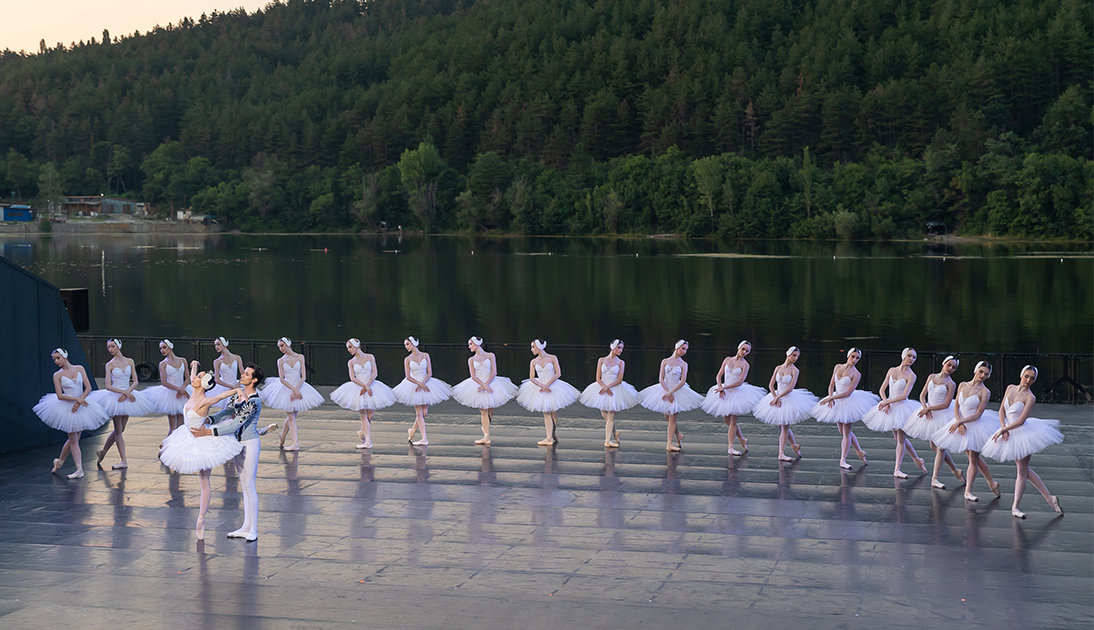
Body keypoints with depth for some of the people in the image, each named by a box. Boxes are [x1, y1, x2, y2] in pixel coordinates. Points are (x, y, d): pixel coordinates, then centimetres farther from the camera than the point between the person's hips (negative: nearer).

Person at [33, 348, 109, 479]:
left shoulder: (79, 369, 2)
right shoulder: (57, 375, -3)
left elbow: (88, 388, -2)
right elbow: (60, 396, -10)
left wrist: (79, 403, -13)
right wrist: (77, 398, -20)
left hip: (81, 407, 3)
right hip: (66, 408, -3)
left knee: (74, 438, 9)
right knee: (73, 439, -2)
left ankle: (59, 461, 29)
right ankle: (79, 470, -2)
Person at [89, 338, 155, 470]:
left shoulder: (129, 361, 5)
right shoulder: (110, 365, -3)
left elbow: (135, 382, 2)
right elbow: (108, 386, -10)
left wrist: (127, 394, -13)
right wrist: (125, 392, -18)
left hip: (128, 397, 4)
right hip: (115, 397, -4)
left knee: (120, 429, 9)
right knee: (118, 430, -3)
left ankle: (102, 452, 26)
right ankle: (124, 461, -2)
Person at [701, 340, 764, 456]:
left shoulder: (745, 365, -6)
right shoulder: (728, 359, 5)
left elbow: (739, 382, -15)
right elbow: (718, 376, 6)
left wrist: (724, 387, -16)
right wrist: (721, 388, -10)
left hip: (737, 393, -4)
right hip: (725, 393, 4)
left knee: (732, 421, -4)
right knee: (727, 421, 7)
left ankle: (731, 447, 1)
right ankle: (742, 440, 26)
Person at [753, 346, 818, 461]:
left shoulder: (794, 370, -9)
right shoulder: (778, 368, 3)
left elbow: (790, 388, -16)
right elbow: (771, 385, 1)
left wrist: (777, 397, -17)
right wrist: (776, 398, -10)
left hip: (789, 399, -5)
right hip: (777, 399, 5)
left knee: (784, 427, -3)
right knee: (782, 426, 12)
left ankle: (781, 454, 1)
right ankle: (795, 445, 33)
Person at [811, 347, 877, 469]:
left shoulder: (856, 374, -12)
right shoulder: (838, 367, 3)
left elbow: (848, 392, -18)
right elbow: (831, 385, 6)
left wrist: (831, 398, -21)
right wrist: (830, 397, -12)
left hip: (849, 402, -6)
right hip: (837, 403, 6)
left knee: (846, 432, -2)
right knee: (843, 432, 13)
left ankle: (843, 460, 4)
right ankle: (860, 452, 28)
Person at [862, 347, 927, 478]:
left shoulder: (911, 375, -9)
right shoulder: (892, 370, 5)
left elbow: (904, 395, -18)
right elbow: (882, 390, 7)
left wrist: (887, 402, -19)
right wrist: (886, 403, -9)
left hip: (902, 407, -5)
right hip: (890, 407, 5)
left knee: (900, 438, -4)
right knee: (899, 437, 13)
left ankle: (897, 469, -1)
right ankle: (917, 459, 29)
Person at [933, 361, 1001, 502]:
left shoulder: (984, 392, -12)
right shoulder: (963, 385, 2)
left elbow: (978, 415, -15)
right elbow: (956, 407, 2)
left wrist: (959, 422, -20)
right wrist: (960, 423, -12)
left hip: (976, 426, -5)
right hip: (962, 425, 5)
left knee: (973, 459, 1)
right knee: (974, 457, 15)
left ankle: (968, 491, 8)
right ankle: (991, 483, 30)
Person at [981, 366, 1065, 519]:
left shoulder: (1030, 397, -13)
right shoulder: (1010, 388, 4)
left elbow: (1021, 420, -17)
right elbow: (1002, 410, 6)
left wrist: (1002, 430, -15)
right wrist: (1003, 427, -8)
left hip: (1024, 433, -6)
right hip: (1011, 435, 6)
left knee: (1022, 471, 0)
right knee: (1024, 469, 12)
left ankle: (1015, 506, 5)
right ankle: (1049, 497, 20)